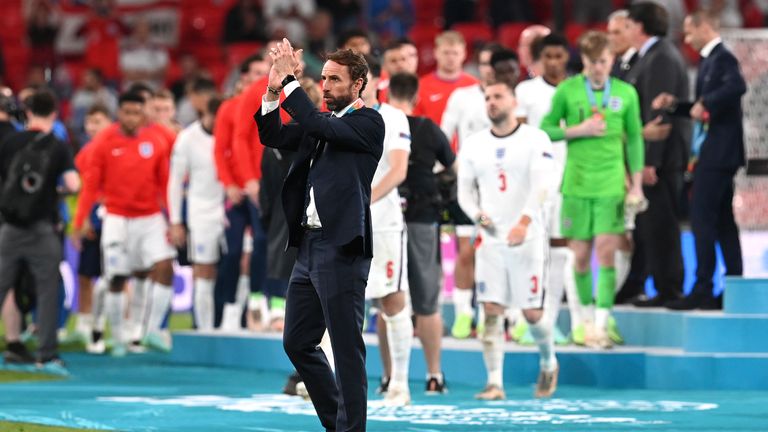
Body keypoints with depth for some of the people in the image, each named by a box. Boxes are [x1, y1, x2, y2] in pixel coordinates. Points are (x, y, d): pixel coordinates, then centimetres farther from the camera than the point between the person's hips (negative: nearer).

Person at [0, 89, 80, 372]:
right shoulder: (59, 148, -4)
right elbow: (73, 184, -15)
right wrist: (60, 188, 7)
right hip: (42, 229, -2)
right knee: (47, 292, 3)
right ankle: (47, 356, 1)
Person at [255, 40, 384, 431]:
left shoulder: (368, 122, -7)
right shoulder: (320, 123, 17)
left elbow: (318, 126, -21)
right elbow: (271, 136, 10)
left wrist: (289, 81, -18)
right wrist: (273, 91, -4)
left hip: (342, 250, -9)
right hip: (309, 246, 9)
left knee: (347, 348, -5)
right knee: (297, 343, 13)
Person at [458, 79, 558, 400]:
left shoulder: (535, 140, -3)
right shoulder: (474, 145, 10)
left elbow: (541, 186, -13)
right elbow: (465, 190, 11)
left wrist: (524, 222, -27)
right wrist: (477, 214, -10)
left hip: (527, 238, -3)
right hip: (489, 239, 3)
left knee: (532, 311, 0)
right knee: (491, 310, -5)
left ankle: (548, 364, 28)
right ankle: (494, 382, -4)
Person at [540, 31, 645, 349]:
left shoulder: (626, 94, 4)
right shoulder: (567, 90, 1)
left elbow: (634, 139, 9)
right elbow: (546, 129, 4)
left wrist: (636, 184, 6)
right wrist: (578, 130, -11)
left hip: (611, 185, 0)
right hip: (576, 183, 0)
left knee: (606, 252, -10)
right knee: (580, 256, 4)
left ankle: (602, 323, -11)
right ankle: (587, 318, 20)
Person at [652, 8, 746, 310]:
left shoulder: (722, 58, -13)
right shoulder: (710, 60, 17)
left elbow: (737, 86, -34)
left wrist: (705, 104, -25)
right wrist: (675, 105, 8)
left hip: (717, 153, -10)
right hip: (712, 154, 10)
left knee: (702, 218, -10)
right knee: (722, 221, 11)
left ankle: (703, 290, -11)